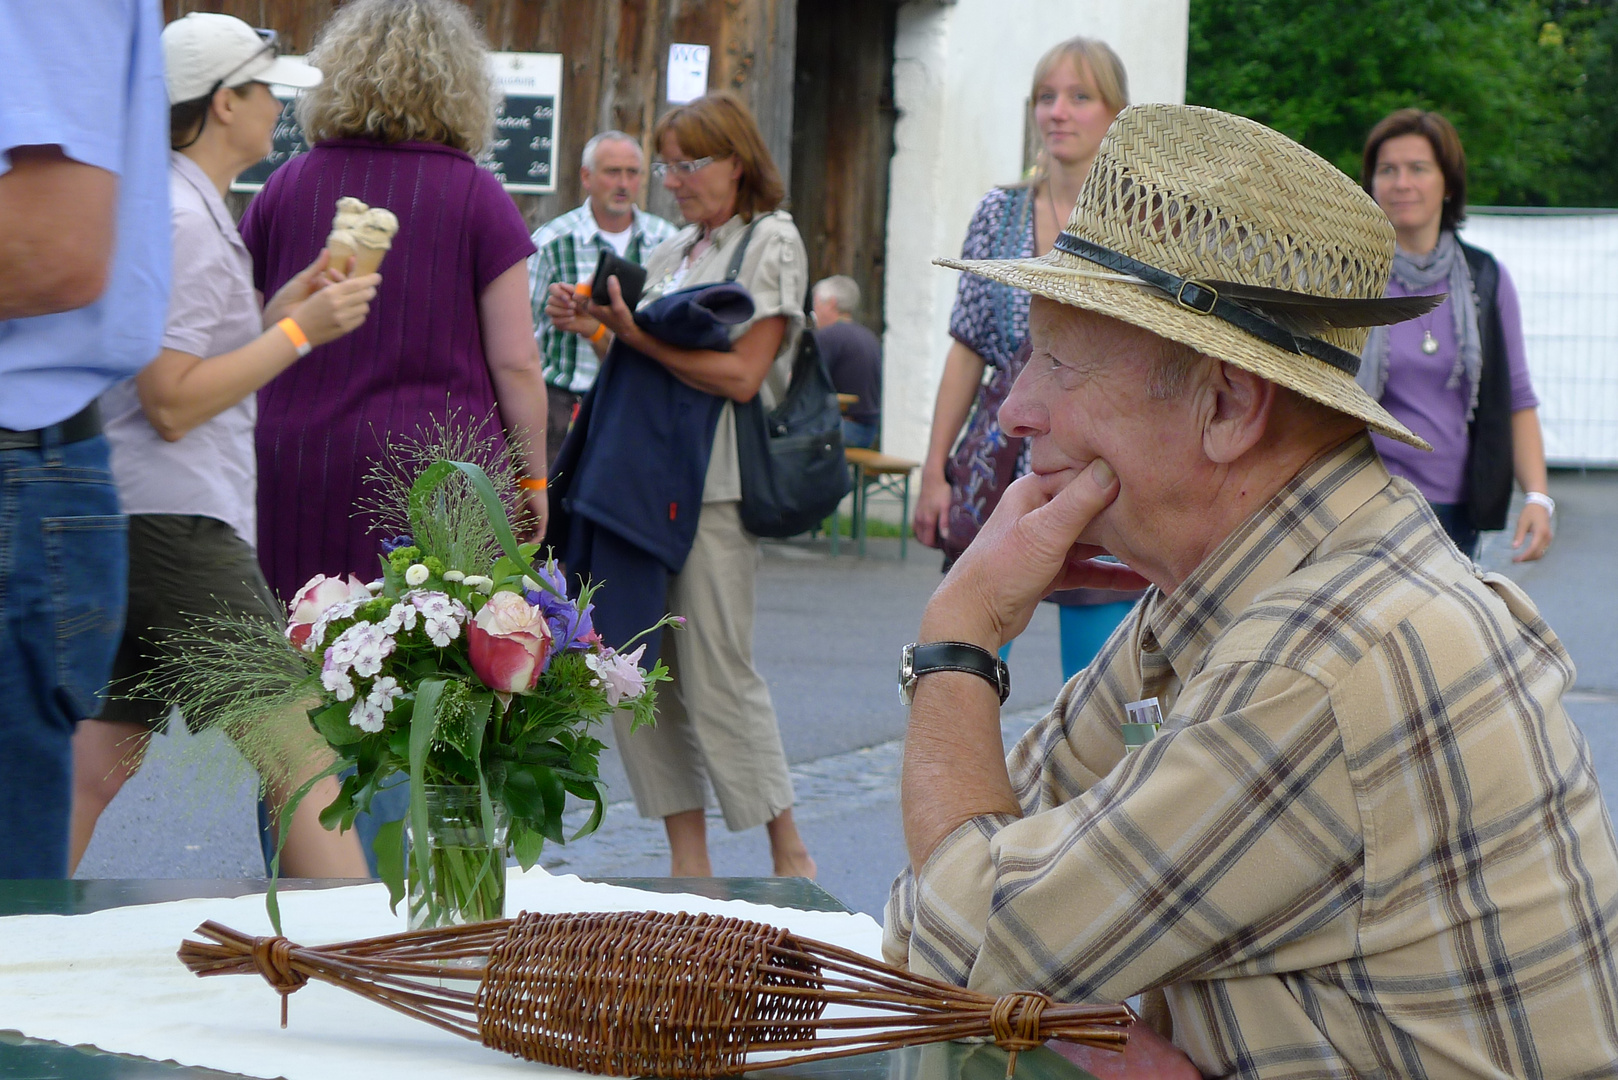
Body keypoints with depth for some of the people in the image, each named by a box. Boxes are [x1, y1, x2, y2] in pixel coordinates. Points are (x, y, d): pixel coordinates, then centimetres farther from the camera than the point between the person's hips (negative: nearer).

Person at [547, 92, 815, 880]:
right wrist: (596, 316, 4)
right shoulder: (672, 252, 18)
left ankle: (789, 854, 6)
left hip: (716, 482, -7)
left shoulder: (770, 243, -3)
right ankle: (688, 859, 10)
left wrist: (639, 337, -14)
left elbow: (741, 375, -12)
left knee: (717, 674, -7)